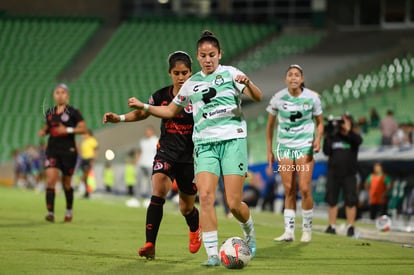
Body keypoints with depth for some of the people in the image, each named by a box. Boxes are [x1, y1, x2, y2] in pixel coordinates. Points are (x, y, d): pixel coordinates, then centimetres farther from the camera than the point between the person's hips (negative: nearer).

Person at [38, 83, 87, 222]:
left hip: (68, 150, -3)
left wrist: (68, 130, -20)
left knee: (66, 183, 8)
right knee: (50, 179, -15)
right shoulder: (49, 112, 10)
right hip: (53, 150, 3)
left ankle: (69, 210, 29)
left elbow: (83, 128, -8)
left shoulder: (73, 112, -3)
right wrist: (43, 131, 2)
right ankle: (50, 212, -19)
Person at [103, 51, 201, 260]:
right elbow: (142, 113, 14)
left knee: (186, 207, 10)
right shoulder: (161, 96, -2)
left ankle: (195, 230, 47)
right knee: (158, 193, -23)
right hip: (166, 153, 1)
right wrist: (120, 118, 1)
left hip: (190, 158, -1)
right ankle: (150, 245, -24)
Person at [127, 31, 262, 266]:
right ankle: (213, 254, -14)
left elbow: (258, 97, -7)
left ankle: (249, 232, 26)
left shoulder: (229, 73, 4)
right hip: (205, 144, 3)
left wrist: (247, 83, -27)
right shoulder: (192, 84, 16)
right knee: (206, 196, -17)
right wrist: (144, 107, 17)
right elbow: (171, 111, 28)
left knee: (234, 203, -8)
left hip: (233, 140, -3)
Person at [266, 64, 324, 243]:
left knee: (304, 189, -10)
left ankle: (307, 229, 6)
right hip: (284, 147, 1)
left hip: (305, 147, -1)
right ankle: (289, 231, 0)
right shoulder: (278, 98, -3)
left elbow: (319, 123, 7)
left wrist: (318, 138, -13)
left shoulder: (312, 98, -5)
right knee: (289, 190, -3)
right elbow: (270, 125, 8)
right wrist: (269, 151, 6)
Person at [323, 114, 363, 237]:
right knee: (332, 201, 6)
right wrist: (327, 138, -13)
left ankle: (350, 227, 3)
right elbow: (327, 152, -2)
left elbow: (359, 140, -25)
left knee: (350, 202, -3)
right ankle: (332, 226, 14)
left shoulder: (353, 136, -2)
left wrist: (348, 131, -37)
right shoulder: (333, 137, 4)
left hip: (349, 175, -2)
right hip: (333, 174, 2)